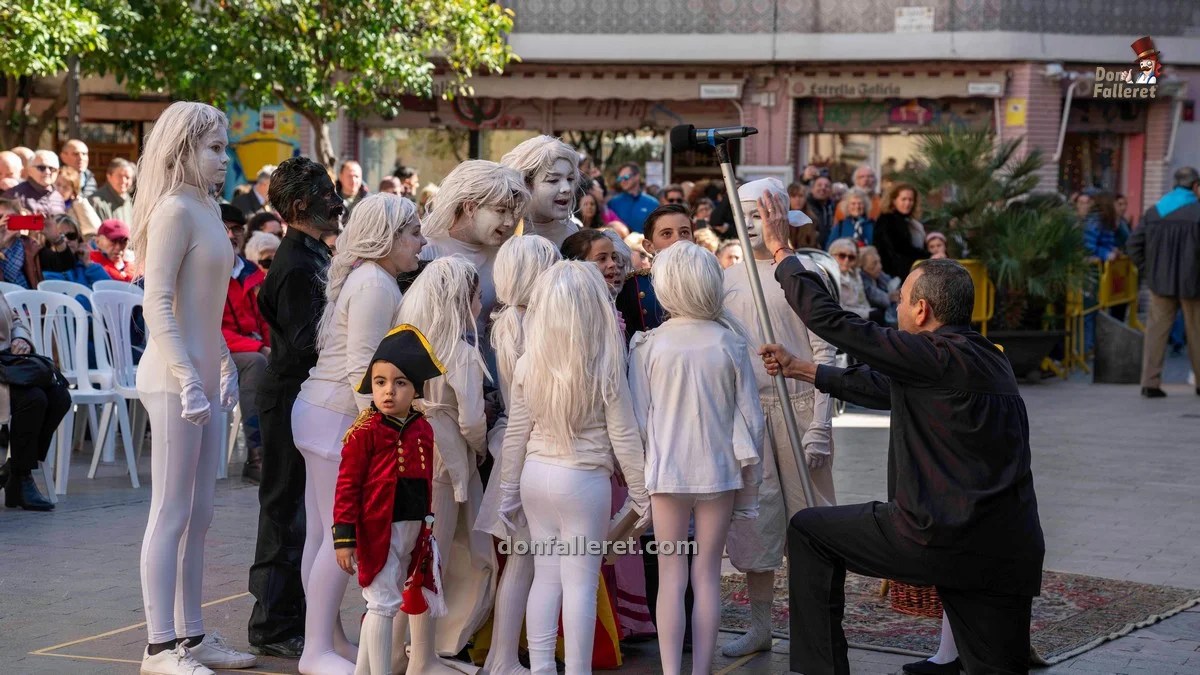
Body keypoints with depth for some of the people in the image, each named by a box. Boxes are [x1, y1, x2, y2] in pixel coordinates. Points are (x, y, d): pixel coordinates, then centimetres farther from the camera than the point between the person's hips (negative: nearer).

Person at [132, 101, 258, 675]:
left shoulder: (208, 208, 14)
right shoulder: (175, 208, -13)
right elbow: (157, 305, -19)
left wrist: (224, 364, 17)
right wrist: (188, 380, -23)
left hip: (202, 377, 9)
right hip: (175, 379, -9)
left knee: (198, 514, 13)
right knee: (171, 514, -5)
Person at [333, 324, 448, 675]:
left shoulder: (423, 430, 6)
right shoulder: (365, 431, -12)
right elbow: (348, 486, -13)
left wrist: (427, 525, 16)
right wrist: (344, 537, -17)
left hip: (413, 529, 6)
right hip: (378, 529, -6)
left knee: (380, 604, 16)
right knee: (383, 603, -5)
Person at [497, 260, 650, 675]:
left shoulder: (528, 365, -4)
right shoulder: (605, 367, -13)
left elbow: (515, 436, 2)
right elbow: (624, 438, -7)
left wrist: (509, 494, 13)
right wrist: (640, 495, 4)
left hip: (536, 475, 4)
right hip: (584, 481, -4)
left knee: (545, 575, 12)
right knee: (580, 582, 1)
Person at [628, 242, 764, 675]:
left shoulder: (648, 345, -6)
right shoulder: (729, 342, -4)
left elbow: (638, 418, -2)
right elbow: (748, 415, 0)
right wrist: (751, 477, 10)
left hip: (666, 472, -1)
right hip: (719, 471, 1)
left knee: (671, 576, 4)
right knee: (707, 574, 7)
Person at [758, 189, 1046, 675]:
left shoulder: (939, 356, -11)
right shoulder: (987, 359, 17)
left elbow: (831, 322, -10)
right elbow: (880, 387, 29)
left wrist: (782, 251, 3)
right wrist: (800, 370, 35)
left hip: (938, 539, -8)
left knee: (808, 531, 12)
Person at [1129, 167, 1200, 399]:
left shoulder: (1153, 212, 5)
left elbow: (1135, 244, 6)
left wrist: (1148, 272, 10)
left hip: (1161, 282, 3)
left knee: (1156, 330, 5)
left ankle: (1150, 382, 0)